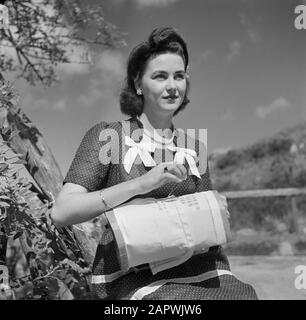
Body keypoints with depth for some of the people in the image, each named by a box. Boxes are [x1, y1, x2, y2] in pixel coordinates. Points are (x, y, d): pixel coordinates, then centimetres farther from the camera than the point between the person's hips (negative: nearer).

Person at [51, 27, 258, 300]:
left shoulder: (193, 147, 15)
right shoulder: (107, 135, 1)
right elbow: (62, 213, -10)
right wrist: (141, 183, -19)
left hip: (202, 269, 5)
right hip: (137, 275, -5)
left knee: (244, 294, -24)